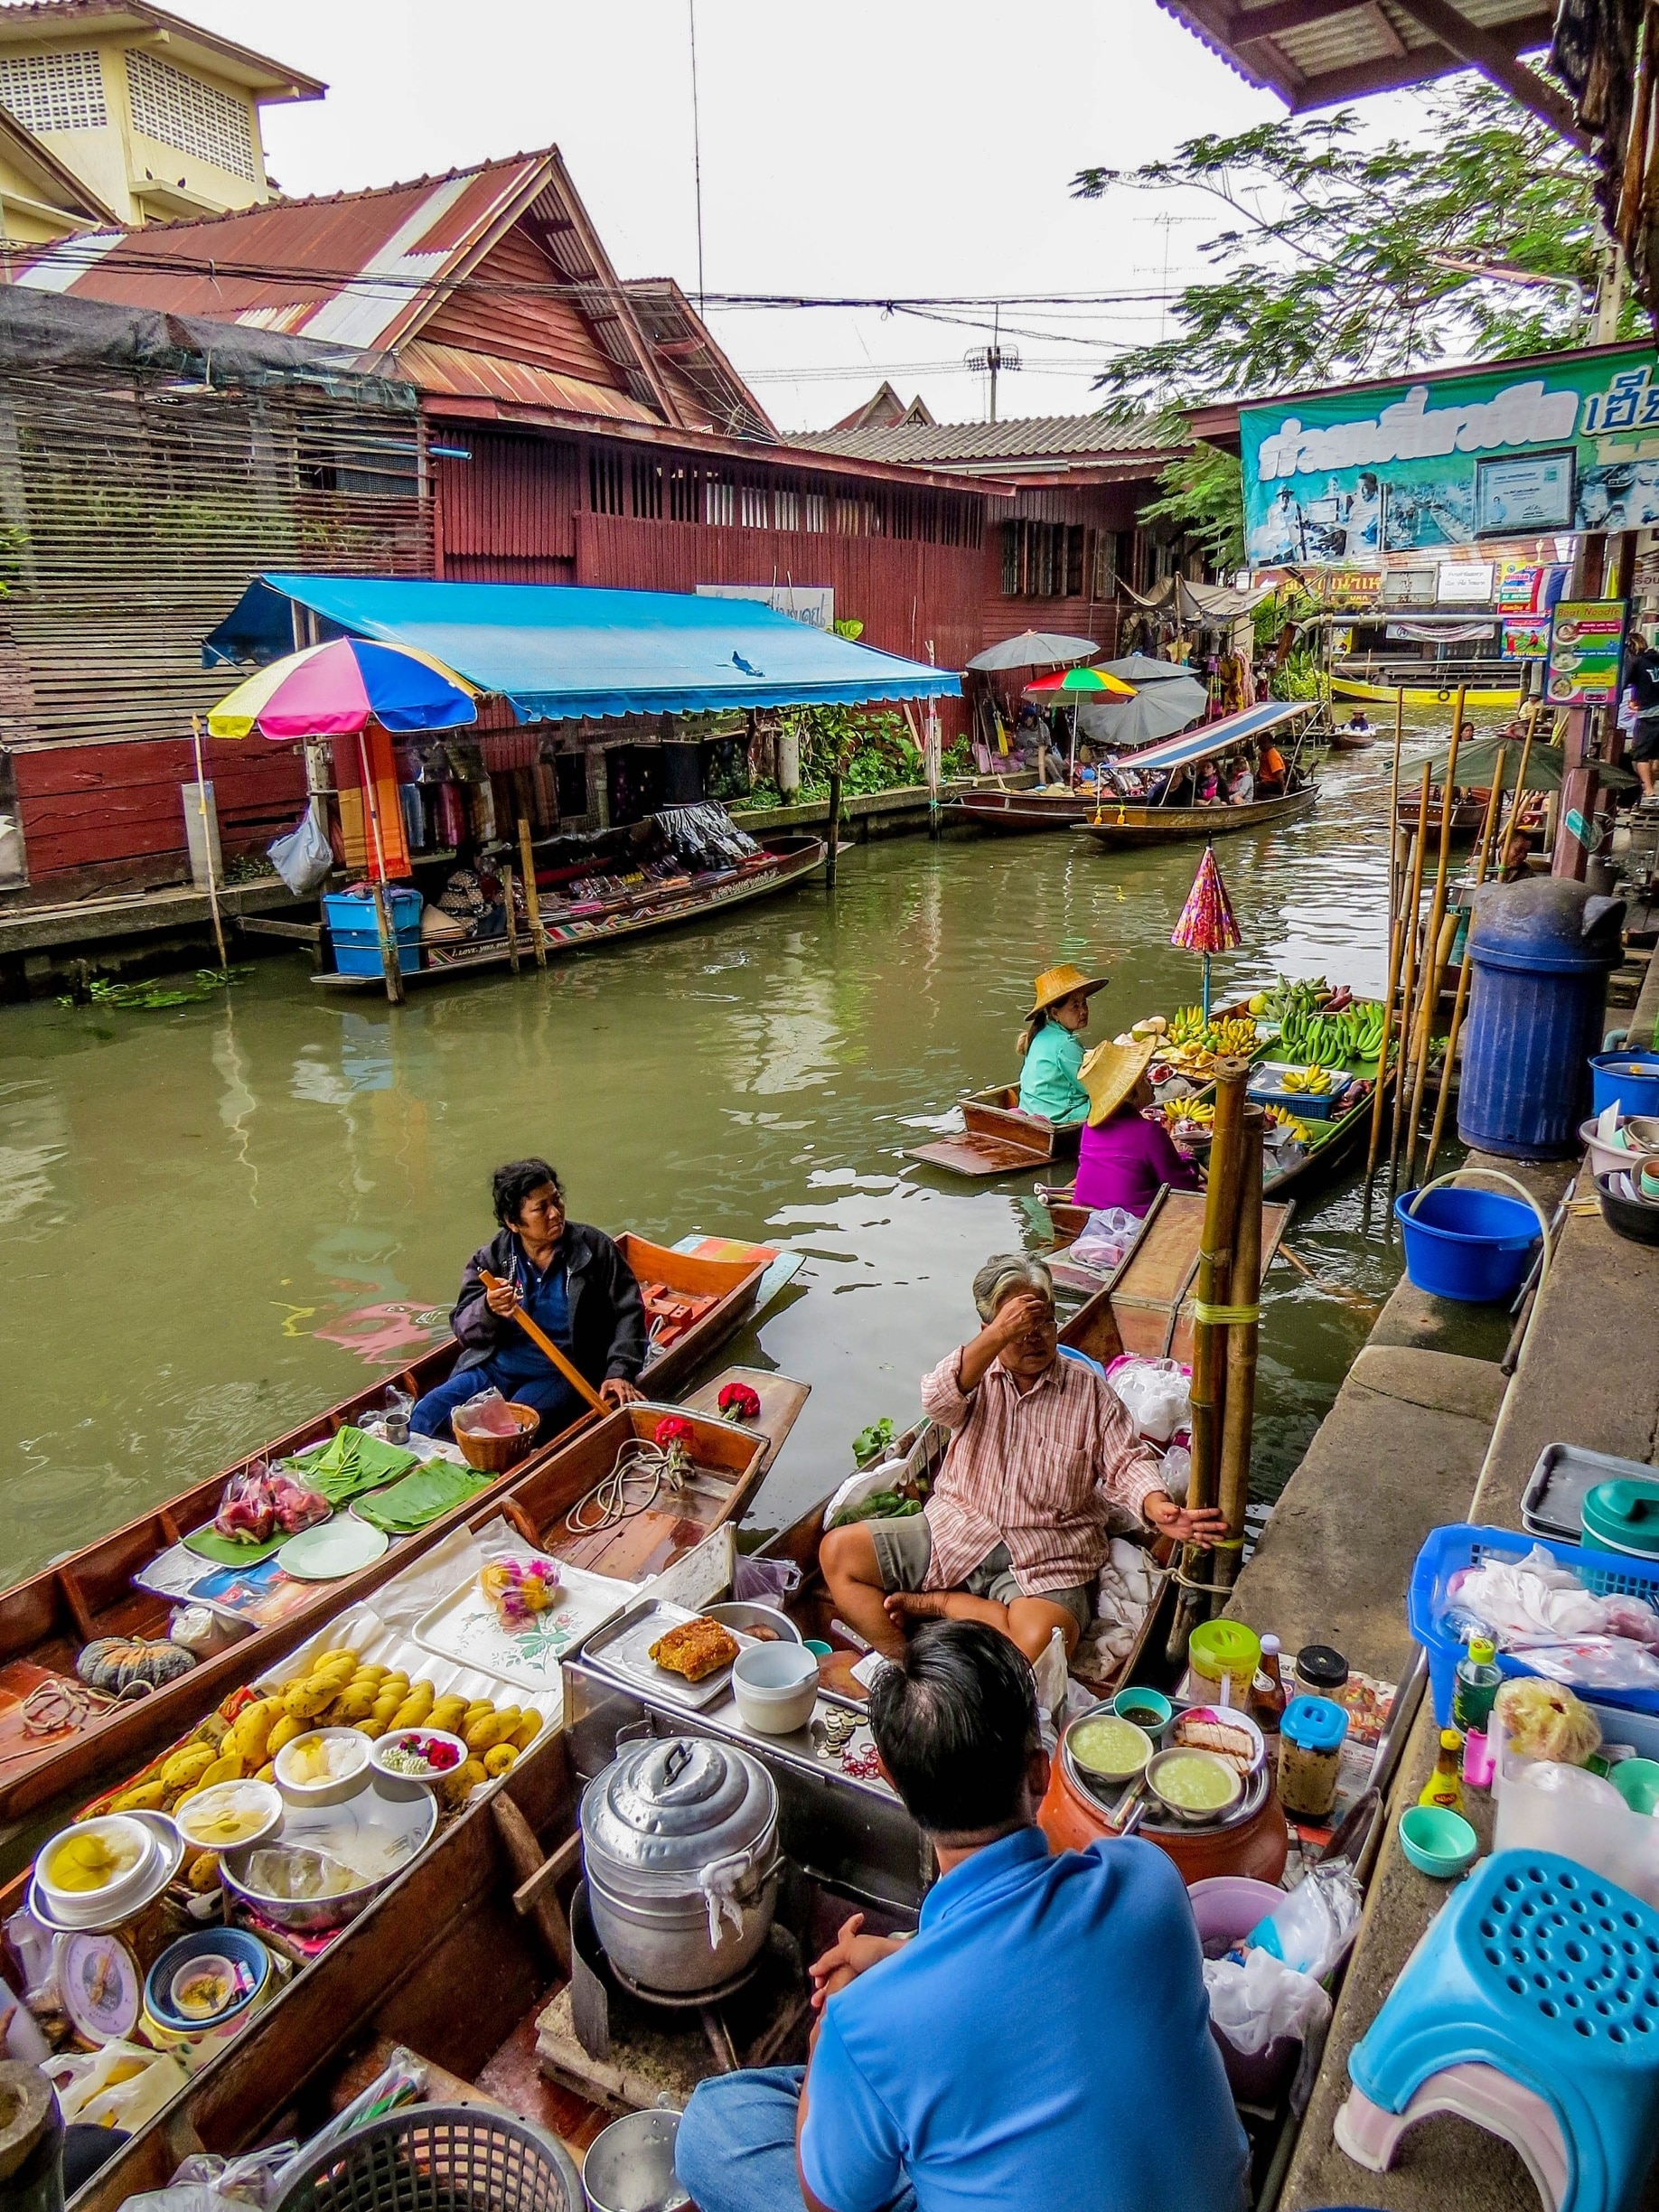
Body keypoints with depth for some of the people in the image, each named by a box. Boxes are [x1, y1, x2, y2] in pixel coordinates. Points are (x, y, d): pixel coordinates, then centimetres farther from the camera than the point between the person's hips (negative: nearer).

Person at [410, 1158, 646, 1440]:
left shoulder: (592, 1247, 0)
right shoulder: (491, 1258, 3)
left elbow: (628, 1310, 3)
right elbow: (463, 1330, -1)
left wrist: (619, 1372, -10)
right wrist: (488, 1310, -25)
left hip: (561, 1375, -3)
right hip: (494, 1367, 3)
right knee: (422, 1418, -15)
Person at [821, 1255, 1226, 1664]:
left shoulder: (1089, 1388, 7)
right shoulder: (976, 1374, 5)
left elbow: (1125, 1464, 2)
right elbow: (937, 1401, -19)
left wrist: (1158, 1508, -21)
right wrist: (999, 1334, -29)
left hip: (1046, 1558, -1)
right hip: (957, 1529, 2)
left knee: (1039, 1644, -34)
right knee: (838, 1551, -13)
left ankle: (930, 1603, -10)